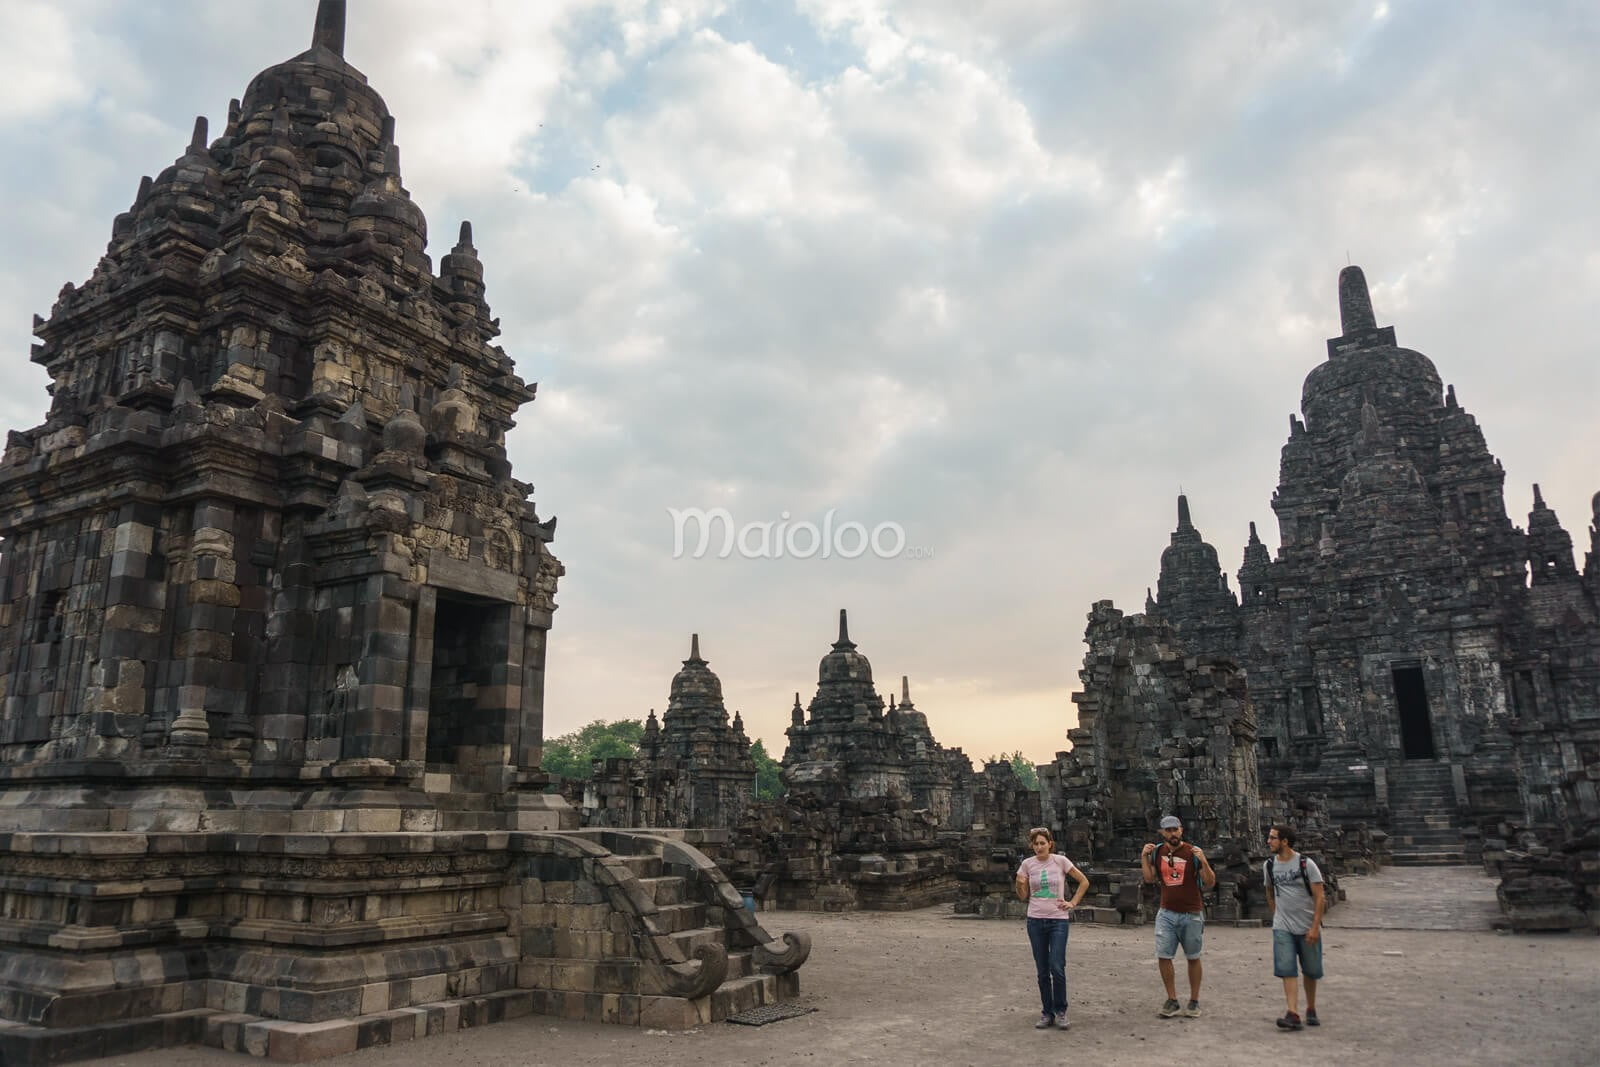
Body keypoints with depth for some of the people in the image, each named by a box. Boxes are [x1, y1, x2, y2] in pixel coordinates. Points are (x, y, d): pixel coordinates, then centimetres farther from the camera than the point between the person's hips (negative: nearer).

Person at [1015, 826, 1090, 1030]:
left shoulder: (1060, 861, -5)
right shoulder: (1027, 864, 1)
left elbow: (1084, 882, 5)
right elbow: (1023, 896, 6)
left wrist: (1073, 903, -1)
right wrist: (1019, 885, -15)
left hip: (1058, 920, -2)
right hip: (1035, 921, 2)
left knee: (1057, 968, -9)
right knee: (1042, 971, 7)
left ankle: (1060, 1011, 9)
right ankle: (1046, 1013, 19)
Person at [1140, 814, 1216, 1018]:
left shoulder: (1193, 852, -9)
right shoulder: (1157, 852, 3)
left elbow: (1210, 883, -10)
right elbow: (1149, 878, 9)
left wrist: (1204, 861, -25)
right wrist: (1144, 857, -2)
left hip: (1191, 915, -3)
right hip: (1166, 914, 3)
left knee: (1193, 958, 8)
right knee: (1163, 957, -1)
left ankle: (1194, 1002, 19)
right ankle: (1172, 1001, 11)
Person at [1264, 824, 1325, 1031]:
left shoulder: (1306, 864, -11)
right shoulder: (1269, 866, 3)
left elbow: (1319, 897, -11)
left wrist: (1315, 927, -15)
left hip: (1308, 928, -2)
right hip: (1282, 928, 3)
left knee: (1311, 971, 11)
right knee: (1287, 971, -9)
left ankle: (1311, 1010, 29)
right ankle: (1293, 1014, -12)